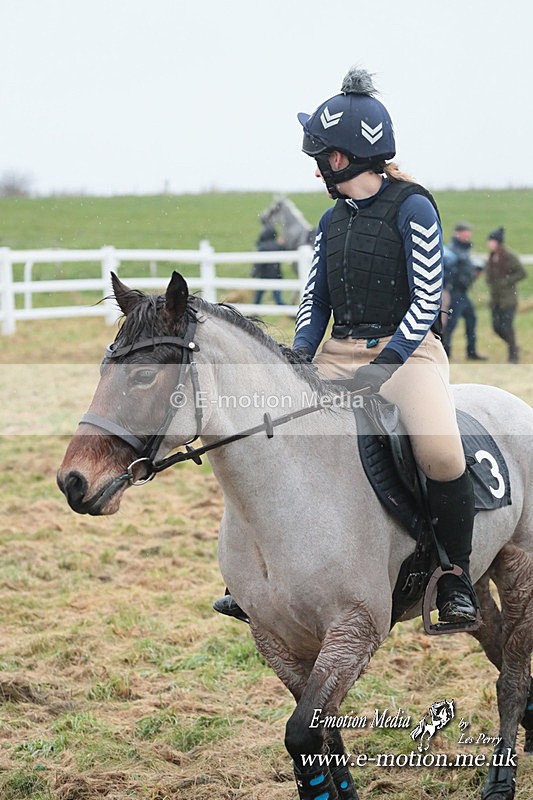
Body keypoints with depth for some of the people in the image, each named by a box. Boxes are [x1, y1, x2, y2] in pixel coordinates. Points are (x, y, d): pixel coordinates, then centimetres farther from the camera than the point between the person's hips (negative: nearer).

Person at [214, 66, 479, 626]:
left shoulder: (412, 209, -7)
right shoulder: (332, 221, 13)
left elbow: (427, 301, -13)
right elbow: (314, 301, 14)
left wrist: (385, 366, -24)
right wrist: (298, 358, -5)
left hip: (407, 350, -7)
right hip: (339, 352, 7)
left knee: (440, 452, -32)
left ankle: (456, 578, -13)